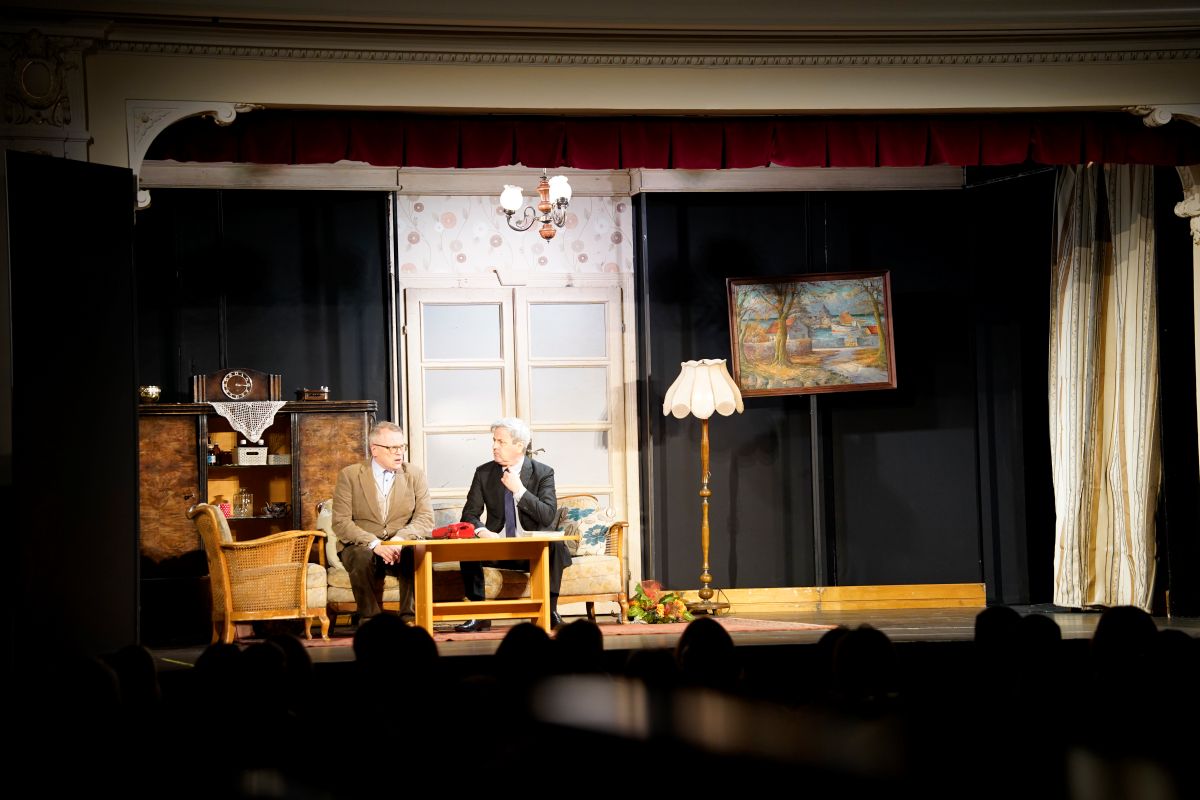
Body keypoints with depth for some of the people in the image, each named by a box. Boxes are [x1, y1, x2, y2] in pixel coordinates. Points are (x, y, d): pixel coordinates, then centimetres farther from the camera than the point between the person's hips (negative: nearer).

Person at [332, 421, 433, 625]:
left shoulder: (415, 475, 6)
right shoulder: (349, 475, 0)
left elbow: (426, 519, -3)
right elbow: (341, 523, -8)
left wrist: (400, 539, -23)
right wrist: (374, 543, -24)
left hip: (401, 547, 1)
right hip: (361, 546, -1)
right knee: (362, 558, -35)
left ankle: (410, 618, -22)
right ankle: (370, 620, -21)